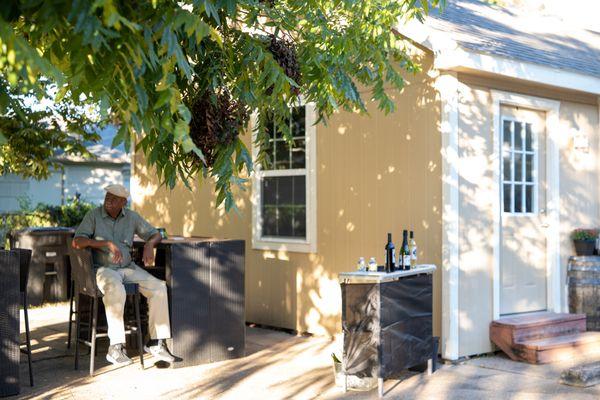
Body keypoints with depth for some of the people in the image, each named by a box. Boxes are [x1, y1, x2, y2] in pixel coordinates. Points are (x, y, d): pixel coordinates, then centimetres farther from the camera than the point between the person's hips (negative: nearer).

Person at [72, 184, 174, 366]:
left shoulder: (131, 217, 8)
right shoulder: (93, 216, -3)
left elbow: (155, 234, 13)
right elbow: (77, 242, -15)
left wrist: (149, 245, -12)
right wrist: (107, 243, -25)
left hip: (128, 267, 4)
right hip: (102, 269, -4)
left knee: (159, 287, -18)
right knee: (116, 290, -38)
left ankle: (155, 342, -9)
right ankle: (115, 347, -32)